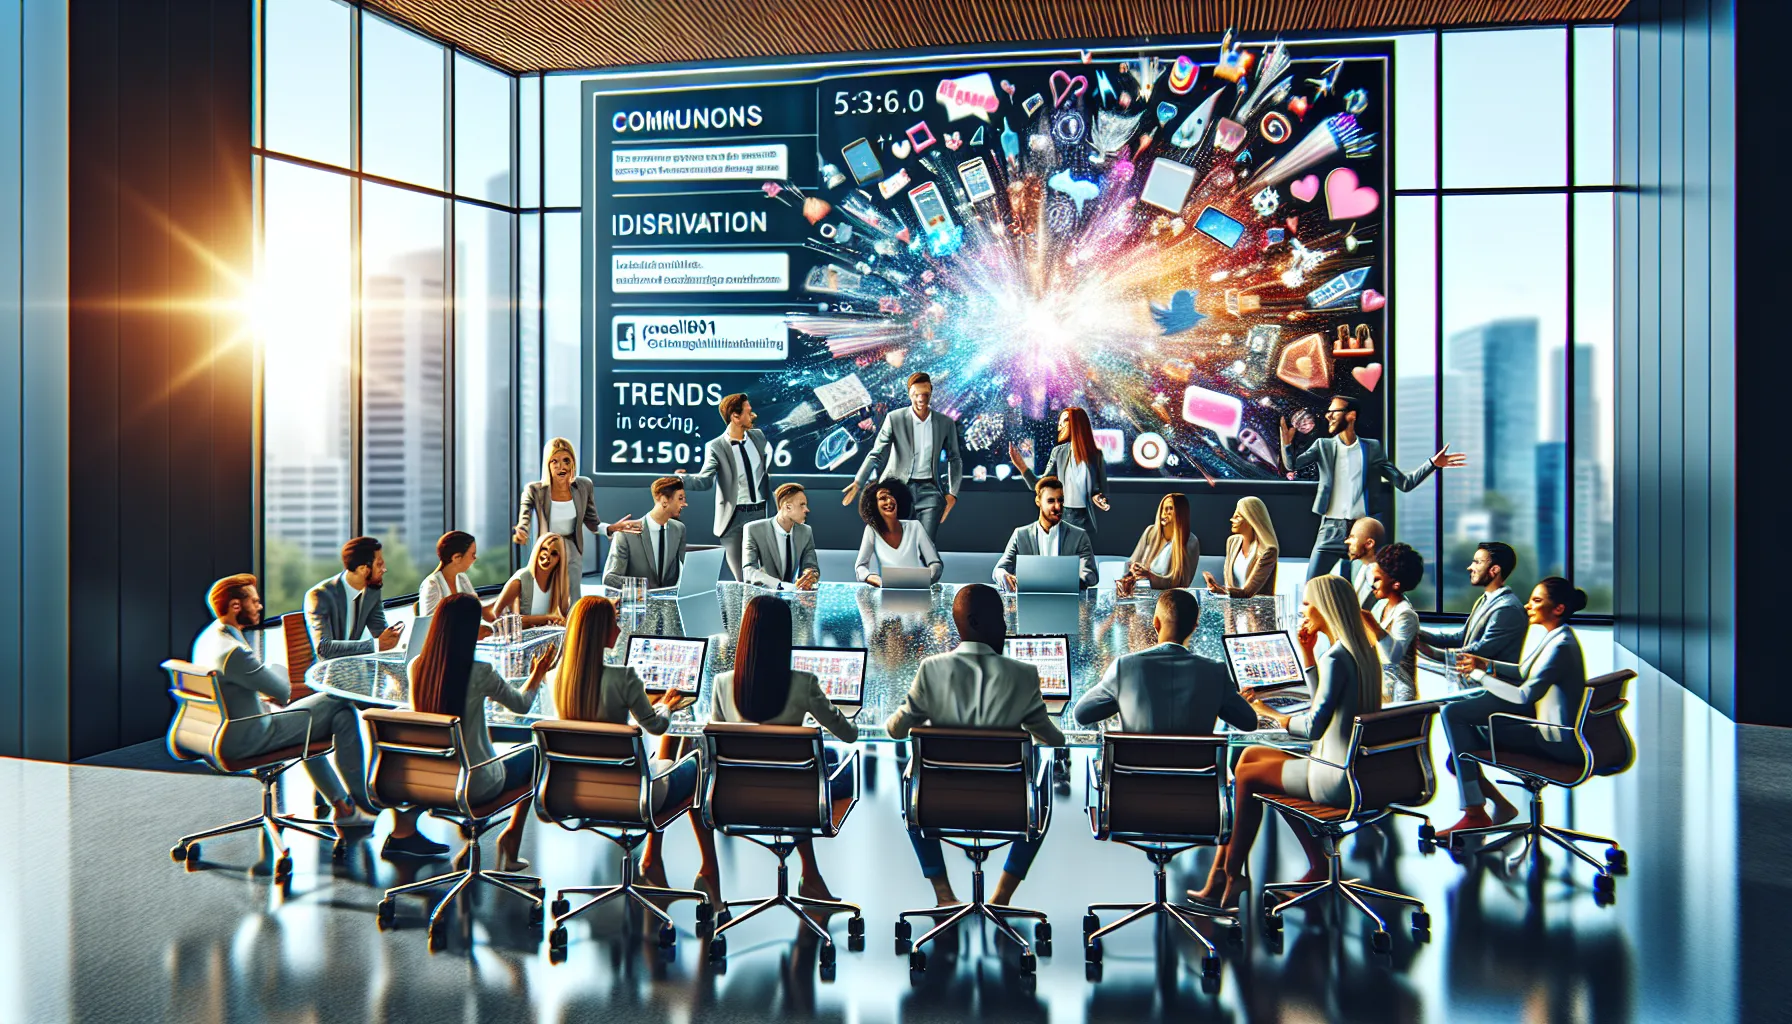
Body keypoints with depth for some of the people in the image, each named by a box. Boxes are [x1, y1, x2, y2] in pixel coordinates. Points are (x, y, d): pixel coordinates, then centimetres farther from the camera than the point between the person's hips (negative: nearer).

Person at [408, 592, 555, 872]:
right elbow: (522, 704, -5)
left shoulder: (416, 667, -9)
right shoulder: (480, 673, -23)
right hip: (476, 787, -5)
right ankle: (511, 836, 24)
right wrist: (537, 674, 15)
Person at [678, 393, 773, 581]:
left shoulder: (758, 436, 7)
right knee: (742, 577, 2)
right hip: (734, 516, -3)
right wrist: (684, 479, -35)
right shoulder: (716, 446, -7)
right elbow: (705, 480, -16)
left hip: (760, 512, 3)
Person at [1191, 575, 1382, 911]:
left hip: (1337, 780, -10)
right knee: (1250, 755, 15)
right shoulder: (1363, 651, 10)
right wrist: (1307, 654, 15)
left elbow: (1314, 727, -22)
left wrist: (1268, 713, -8)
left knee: (1246, 776, 3)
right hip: (1358, 773, 10)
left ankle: (1230, 876, 18)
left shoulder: (1336, 658, -21)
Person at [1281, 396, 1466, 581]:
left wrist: (1432, 464, -8)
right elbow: (1293, 465, -9)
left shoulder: (1372, 448, 6)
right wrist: (1286, 444, -28)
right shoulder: (1323, 445, 7)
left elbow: (1404, 483, 5)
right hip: (1332, 529, 0)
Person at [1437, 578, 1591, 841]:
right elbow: (1525, 673, 20)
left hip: (1556, 740, -10)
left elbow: (1525, 695, -24)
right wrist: (1486, 664, 7)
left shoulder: (1561, 645, -22)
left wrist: (1479, 675, -15)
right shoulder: (1555, 636, 8)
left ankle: (1475, 815, 1)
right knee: (1454, 711, 7)